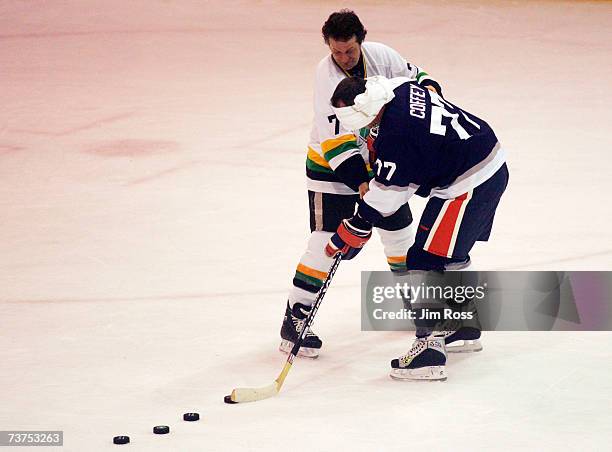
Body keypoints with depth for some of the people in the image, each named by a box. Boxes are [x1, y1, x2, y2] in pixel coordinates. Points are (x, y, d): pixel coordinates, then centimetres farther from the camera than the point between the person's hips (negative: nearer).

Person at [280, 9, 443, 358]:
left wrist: (428, 87, -15)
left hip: (375, 159, 6)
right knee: (328, 243, -14)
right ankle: (295, 320, -9)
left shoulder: (380, 56, -11)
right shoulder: (326, 76, -25)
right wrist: (360, 182, -38)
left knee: (399, 227, 15)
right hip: (331, 164, -6)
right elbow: (335, 140, -30)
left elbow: (412, 77, 8)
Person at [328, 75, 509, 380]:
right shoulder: (402, 89, 2)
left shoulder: (396, 133, -24)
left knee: (426, 261, -9)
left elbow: (385, 196, -17)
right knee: (451, 253, 26)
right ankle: (464, 323, 42)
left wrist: (350, 233, -9)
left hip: (468, 185, -10)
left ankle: (430, 348, -14)